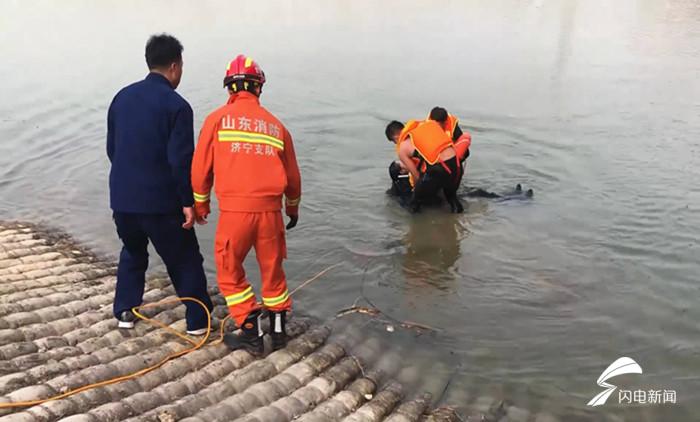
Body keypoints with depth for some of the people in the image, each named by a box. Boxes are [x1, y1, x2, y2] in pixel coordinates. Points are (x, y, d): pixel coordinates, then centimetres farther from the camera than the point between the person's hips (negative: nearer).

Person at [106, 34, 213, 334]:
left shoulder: (122, 97, 6)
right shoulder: (176, 105, -13)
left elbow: (111, 148, 13)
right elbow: (181, 160, -18)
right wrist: (188, 202, -10)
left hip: (122, 197, 6)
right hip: (160, 200, -5)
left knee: (132, 253, 27)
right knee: (184, 259, 10)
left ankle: (125, 312, 30)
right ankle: (198, 320, 15)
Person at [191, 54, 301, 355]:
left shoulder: (217, 118, 3)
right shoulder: (276, 125, 10)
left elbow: (200, 167, 3)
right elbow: (292, 176, 15)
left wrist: (200, 204, 19)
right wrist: (293, 208, 32)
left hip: (234, 211, -2)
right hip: (270, 210, 3)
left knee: (229, 271, 16)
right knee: (272, 270, 19)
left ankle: (251, 333, 17)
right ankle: (278, 330, 29)